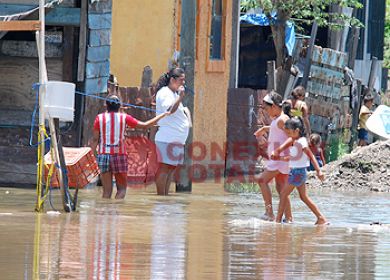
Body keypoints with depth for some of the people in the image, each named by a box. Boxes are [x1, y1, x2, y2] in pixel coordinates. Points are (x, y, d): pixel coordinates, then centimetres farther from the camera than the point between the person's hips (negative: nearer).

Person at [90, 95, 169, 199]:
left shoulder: (100, 118, 1)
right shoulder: (124, 117, 0)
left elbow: (95, 139, -2)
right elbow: (145, 125, 5)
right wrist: (163, 115, 16)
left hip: (103, 155, 1)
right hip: (119, 155, -1)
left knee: (107, 190, 5)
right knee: (121, 189, 6)